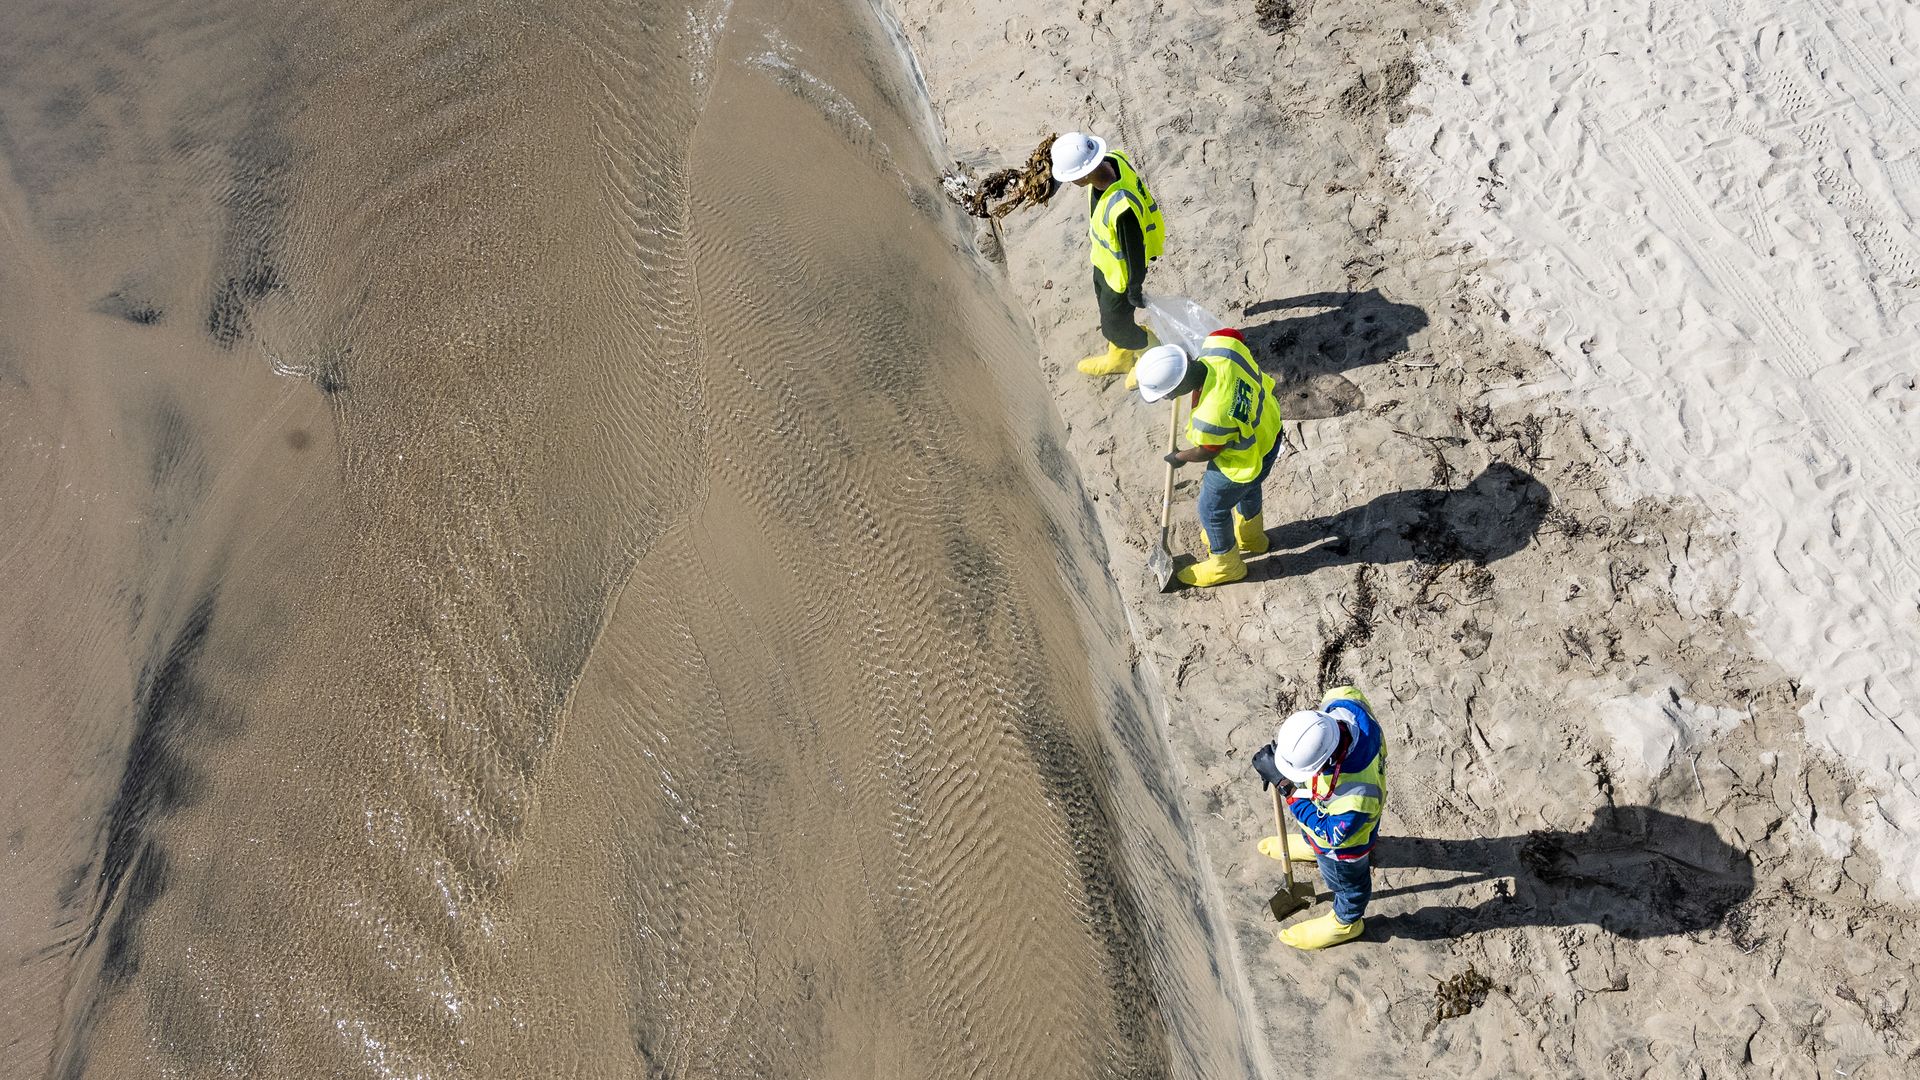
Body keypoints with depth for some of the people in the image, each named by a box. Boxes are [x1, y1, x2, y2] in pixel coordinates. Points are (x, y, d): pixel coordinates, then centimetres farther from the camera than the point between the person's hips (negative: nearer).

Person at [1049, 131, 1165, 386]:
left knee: (1118, 320, 17)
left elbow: (1135, 250, -28)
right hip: (1103, 260, 8)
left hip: (1120, 271, -8)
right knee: (1106, 306, 30)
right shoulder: (1110, 160, -21)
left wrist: (1135, 290, -13)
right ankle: (1119, 358, 57)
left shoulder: (1121, 208, -45)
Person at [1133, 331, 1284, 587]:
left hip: (1245, 459, -8)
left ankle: (1226, 564, 45)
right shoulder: (1217, 343, -29)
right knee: (1247, 488, 35)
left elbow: (1208, 452, -22)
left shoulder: (1210, 417, -44)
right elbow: (1234, 335, -2)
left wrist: (1179, 458, -1)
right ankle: (1251, 536, 64)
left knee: (1212, 510, 19)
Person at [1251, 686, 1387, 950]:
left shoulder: (1356, 793, -51)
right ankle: (1311, 846, 74)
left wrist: (1288, 789, -34)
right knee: (1309, 833, 40)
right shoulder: (1343, 703, -37)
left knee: (1346, 880, 27)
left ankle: (1346, 922, 58)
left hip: (1345, 838, -6)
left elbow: (1331, 834, -31)